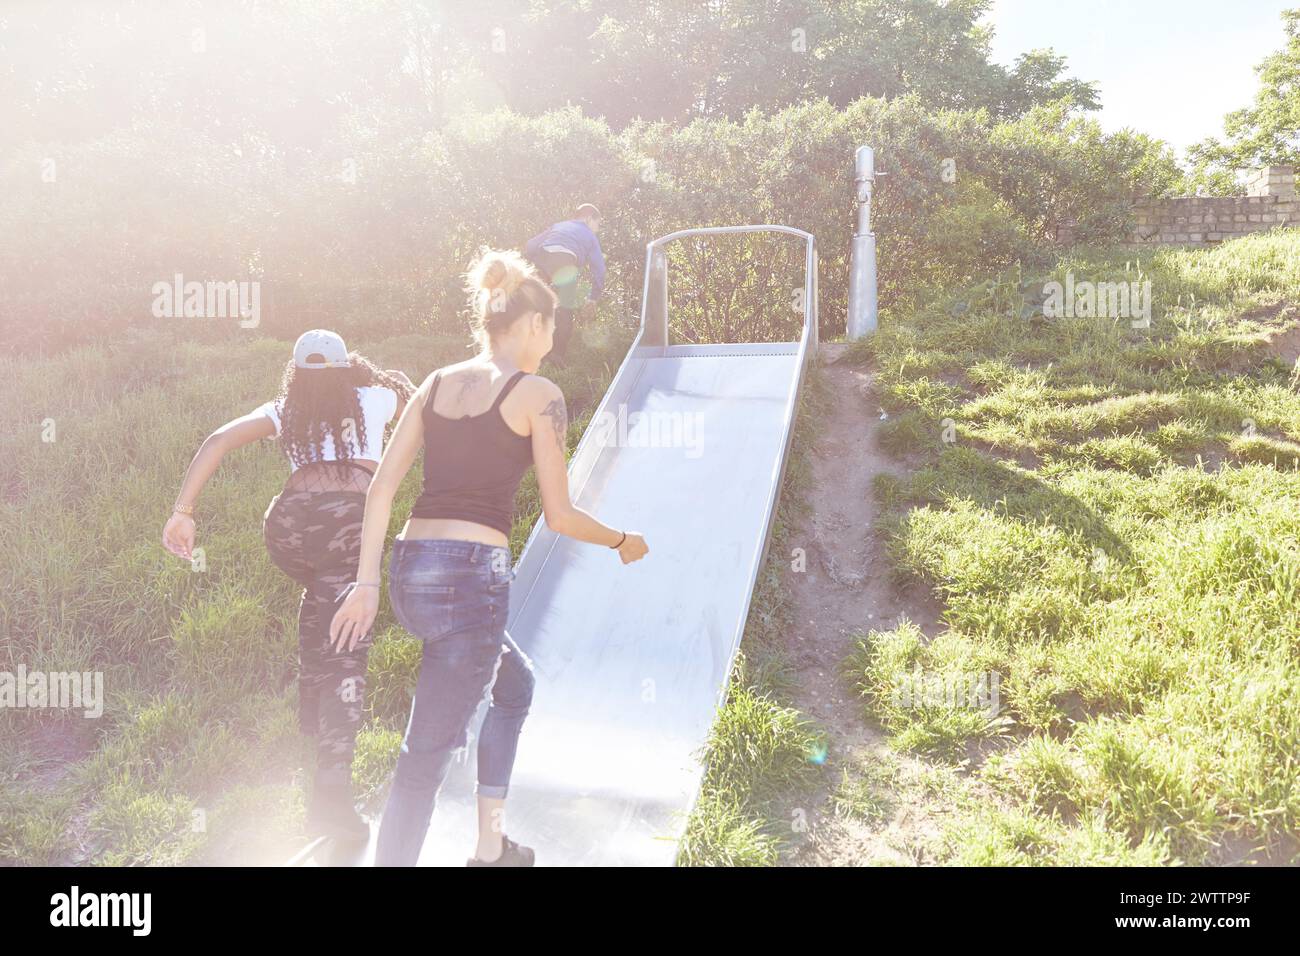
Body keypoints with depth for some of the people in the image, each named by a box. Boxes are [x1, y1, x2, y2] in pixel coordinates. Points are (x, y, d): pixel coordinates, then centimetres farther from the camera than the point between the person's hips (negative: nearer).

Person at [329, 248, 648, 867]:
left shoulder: (437, 383, 12)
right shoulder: (537, 394, -5)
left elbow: (382, 486, 6)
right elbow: (559, 516, -4)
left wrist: (367, 582, 7)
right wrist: (622, 542, 14)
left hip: (409, 567, 8)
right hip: (471, 577, -7)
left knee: (515, 684, 28)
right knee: (427, 757, 0)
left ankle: (491, 848, 36)